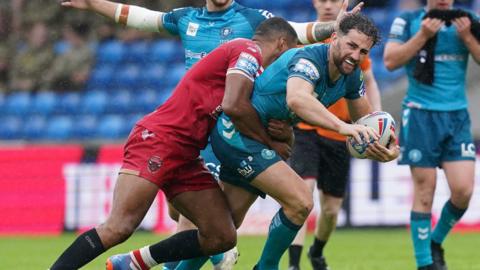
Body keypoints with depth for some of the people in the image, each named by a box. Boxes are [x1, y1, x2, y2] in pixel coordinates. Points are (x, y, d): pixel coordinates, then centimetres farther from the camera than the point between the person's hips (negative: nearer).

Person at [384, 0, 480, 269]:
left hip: (457, 116, 3)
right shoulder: (408, 22, 2)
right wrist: (423, 35, -12)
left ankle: (436, 241, 20)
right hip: (421, 115, -3)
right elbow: (390, 61, -7)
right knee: (425, 192, -4)